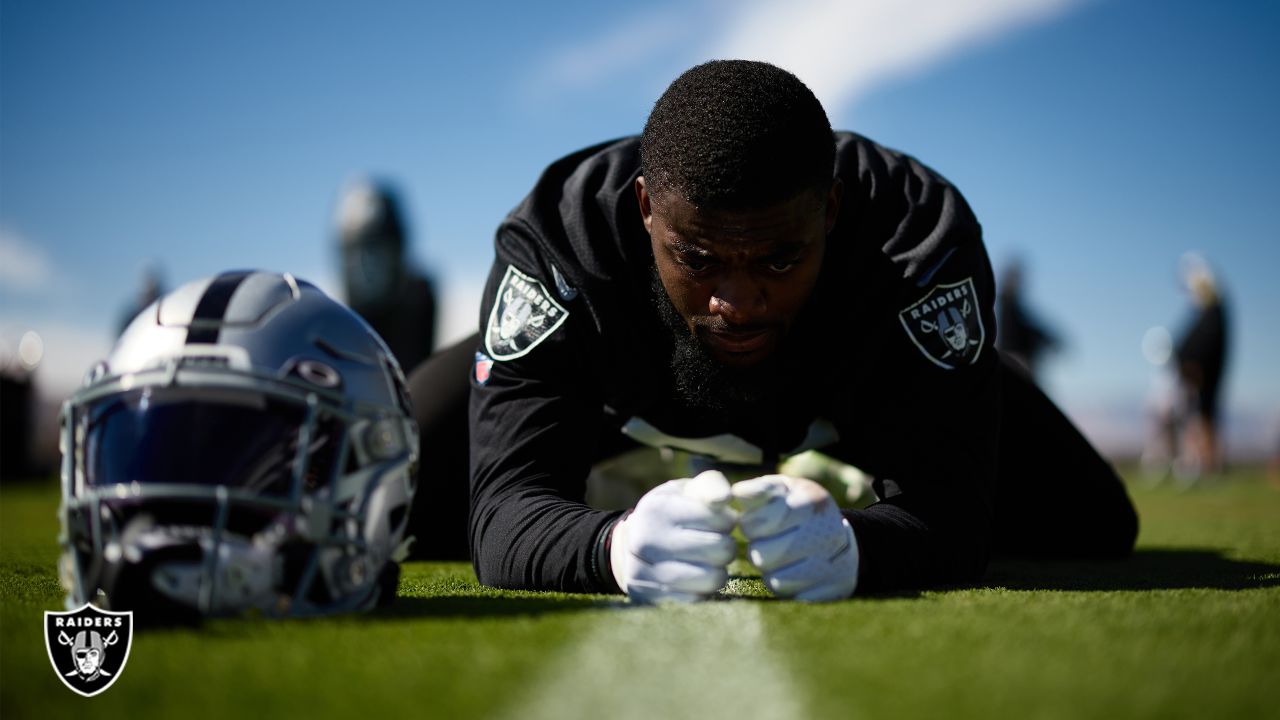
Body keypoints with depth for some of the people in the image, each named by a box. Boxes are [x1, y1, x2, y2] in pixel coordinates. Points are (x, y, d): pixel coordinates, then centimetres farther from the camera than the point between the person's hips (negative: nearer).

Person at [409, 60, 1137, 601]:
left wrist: (853, 545, -68)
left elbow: (948, 511, -43)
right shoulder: (558, 242, -40)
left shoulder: (918, 241, -40)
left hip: (852, 393, 1)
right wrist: (616, 546, -69)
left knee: (1091, 528, 0)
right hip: (624, 401, 0)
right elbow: (506, 513, -45)